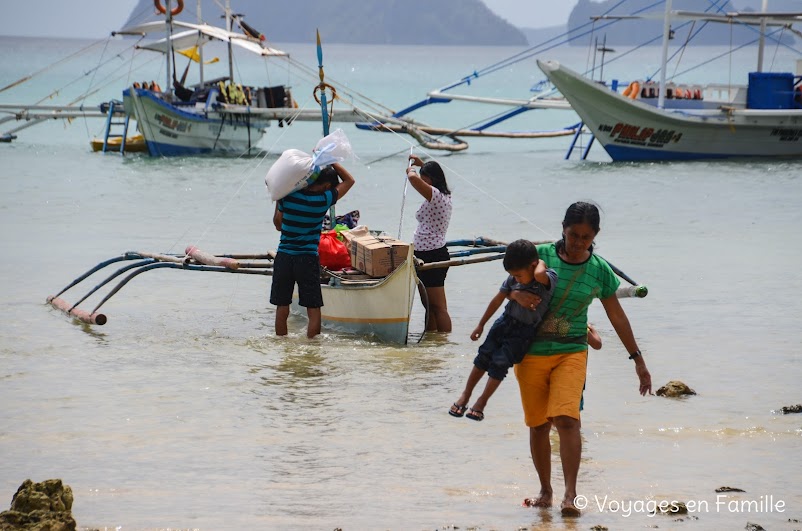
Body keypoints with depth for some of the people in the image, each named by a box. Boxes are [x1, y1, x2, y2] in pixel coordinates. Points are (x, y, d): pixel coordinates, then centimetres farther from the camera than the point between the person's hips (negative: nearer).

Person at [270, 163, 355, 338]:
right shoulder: (324, 200, -9)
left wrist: (278, 201, 23)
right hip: (308, 258, -3)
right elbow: (349, 180, 6)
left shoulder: (288, 196, -3)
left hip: (283, 257, 3)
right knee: (313, 310, 4)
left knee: (282, 309, 11)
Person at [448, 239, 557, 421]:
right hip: (505, 322, 5)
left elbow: (539, 275, -47)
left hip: (524, 331, -5)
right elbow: (497, 300, 8)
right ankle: (466, 394, 22)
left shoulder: (549, 279, -21)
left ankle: (482, 402, 7)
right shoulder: (512, 280, -4)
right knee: (484, 357, 4)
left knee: (500, 363, -9)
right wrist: (481, 324, 15)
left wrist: (541, 264, -23)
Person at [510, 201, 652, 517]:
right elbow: (509, 287, 6)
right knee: (538, 425, 5)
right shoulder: (541, 255, -4)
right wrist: (518, 296, -19)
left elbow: (617, 318, 9)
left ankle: (570, 495, -23)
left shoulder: (600, 271, 0)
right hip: (532, 353, 1)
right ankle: (545, 490, 22)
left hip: (571, 353, -1)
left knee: (566, 418, -20)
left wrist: (638, 361, 12)